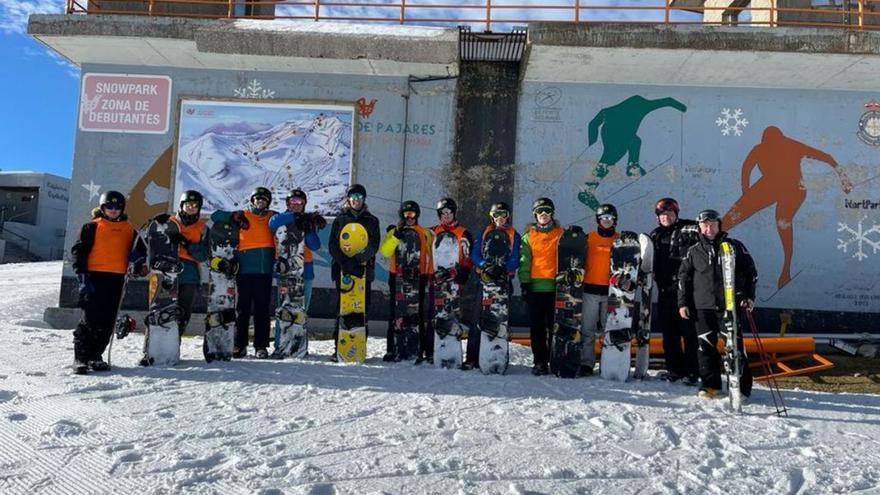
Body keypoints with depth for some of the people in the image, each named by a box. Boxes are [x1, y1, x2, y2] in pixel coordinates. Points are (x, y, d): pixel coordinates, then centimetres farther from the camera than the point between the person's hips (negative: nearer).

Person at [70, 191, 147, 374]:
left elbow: (139, 250, 22)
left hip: (117, 279, 4)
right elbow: (79, 250, 1)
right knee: (90, 319, -8)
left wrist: (140, 263, 1)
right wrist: (82, 274, -8)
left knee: (107, 322, 5)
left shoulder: (129, 230, 16)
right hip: (95, 276, -4)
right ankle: (81, 358, -2)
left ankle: (95, 356, 16)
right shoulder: (92, 226, 4)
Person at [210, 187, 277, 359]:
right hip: (244, 269, 0)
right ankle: (240, 345, 9)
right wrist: (233, 217, -6)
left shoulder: (272, 217, 14)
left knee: (262, 308, 1)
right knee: (242, 308, 2)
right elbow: (215, 216, 9)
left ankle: (261, 346, 6)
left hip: (265, 270, 1)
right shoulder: (242, 216, 12)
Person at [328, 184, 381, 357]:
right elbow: (333, 245, 3)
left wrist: (359, 260, -17)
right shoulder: (340, 219, 13)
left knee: (363, 310, -2)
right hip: (342, 270, 0)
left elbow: (374, 246, 2)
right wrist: (347, 263, -14)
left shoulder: (372, 221, 13)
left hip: (364, 271, 0)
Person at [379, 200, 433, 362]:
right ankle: (392, 350, 10)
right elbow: (385, 251, -7)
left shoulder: (425, 234, 9)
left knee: (418, 315, -2)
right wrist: (396, 235, -18)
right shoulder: (393, 232, 9)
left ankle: (420, 351, 1)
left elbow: (430, 256, 10)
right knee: (396, 314, 4)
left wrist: (429, 275, 2)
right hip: (397, 277, 1)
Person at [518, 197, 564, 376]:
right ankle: (539, 361, 11)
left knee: (555, 326, 1)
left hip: (555, 287, -1)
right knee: (537, 327, 4)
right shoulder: (528, 236, 9)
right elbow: (524, 261, 6)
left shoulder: (560, 234, 8)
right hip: (535, 286, 1)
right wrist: (524, 283, -3)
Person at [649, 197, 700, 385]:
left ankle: (692, 371, 3)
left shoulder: (688, 229, -1)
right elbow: (652, 261, 21)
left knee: (688, 331, -4)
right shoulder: (656, 235, 16)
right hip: (665, 290, 6)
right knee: (669, 332, 10)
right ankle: (674, 369, 20)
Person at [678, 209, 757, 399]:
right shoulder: (694, 251, 11)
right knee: (706, 346, 2)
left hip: (730, 305, -2)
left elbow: (750, 271, 10)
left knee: (734, 345, -4)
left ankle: (742, 387, 4)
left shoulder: (735, 246, 8)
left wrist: (749, 297, 1)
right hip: (703, 307, 2)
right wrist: (683, 303, 7)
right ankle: (710, 384, 13)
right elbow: (684, 278, 13)